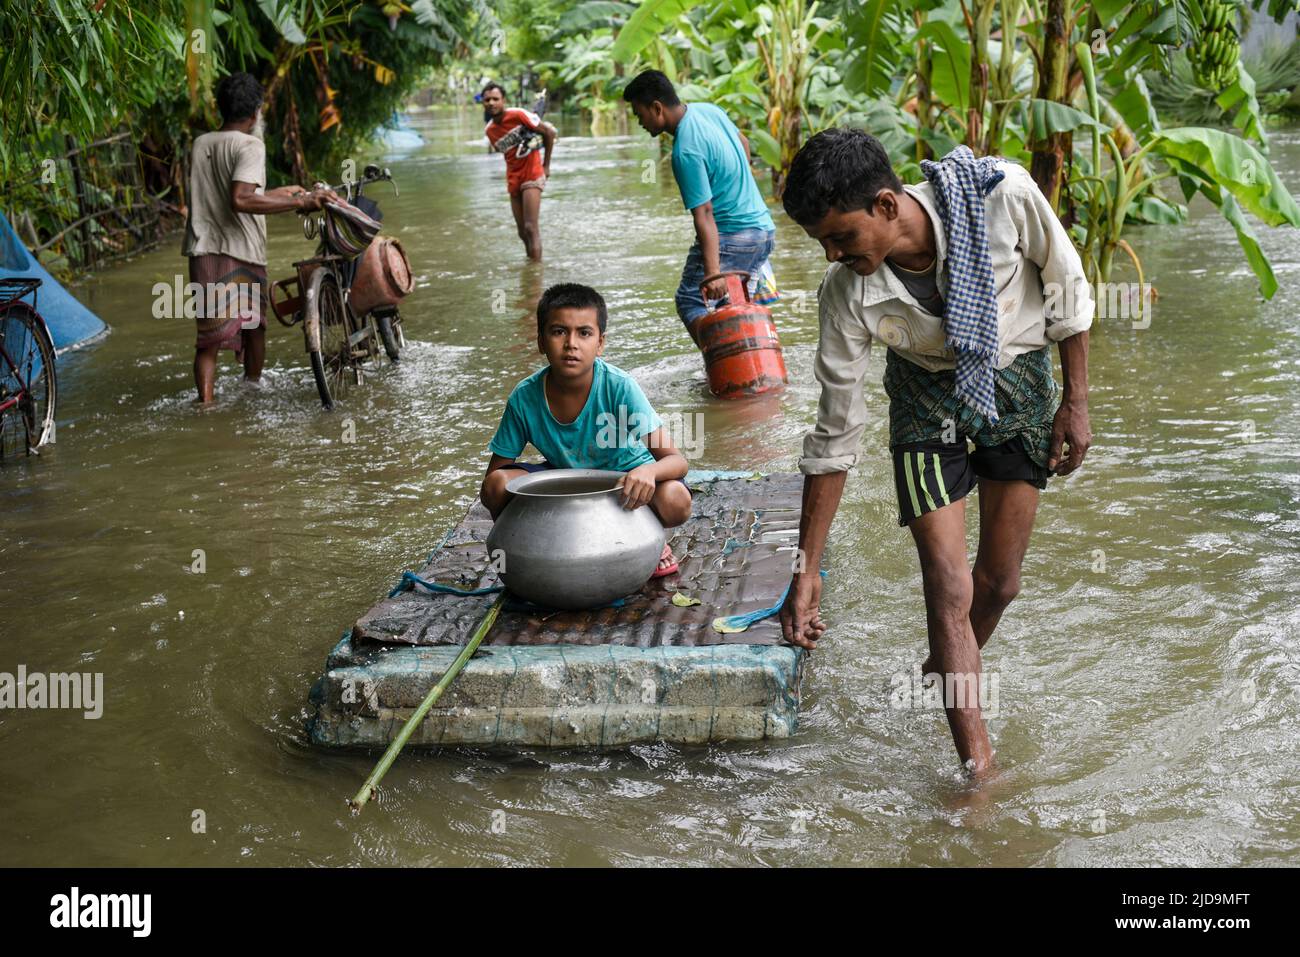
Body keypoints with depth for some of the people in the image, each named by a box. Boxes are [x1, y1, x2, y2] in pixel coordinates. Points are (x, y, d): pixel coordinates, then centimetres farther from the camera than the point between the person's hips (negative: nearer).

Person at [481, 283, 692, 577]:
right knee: (498, 486, -24)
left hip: (626, 475, -2)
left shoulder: (619, 387, -27)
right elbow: (493, 475, -10)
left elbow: (676, 461, -31)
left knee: (674, 500, -34)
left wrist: (648, 471, -54)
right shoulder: (524, 397, -20)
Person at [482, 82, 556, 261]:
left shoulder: (518, 115, -12)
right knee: (523, 232, 8)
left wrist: (546, 165, -1)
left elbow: (549, 132, -5)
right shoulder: (489, 130, 7)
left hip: (532, 174, -6)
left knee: (531, 228, -15)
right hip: (513, 179, 6)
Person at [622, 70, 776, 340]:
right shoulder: (708, 109, 4)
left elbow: (704, 214, -28)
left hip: (731, 236, -9)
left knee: (690, 302, -6)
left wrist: (712, 272, -32)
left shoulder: (686, 151, -22)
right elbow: (743, 143, 23)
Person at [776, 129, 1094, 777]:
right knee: (949, 588, -12)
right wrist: (806, 570, -13)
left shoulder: (1002, 195, -32)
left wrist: (1076, 401, -6)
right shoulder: (846, 294, -27)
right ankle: (979, 772, -3)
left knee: (999, 582, 6)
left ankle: (947, 681, 37)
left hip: (1018, 381, 1)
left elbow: (1067, 288, -11)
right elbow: (835, 434, -16)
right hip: (928, 395, -1)